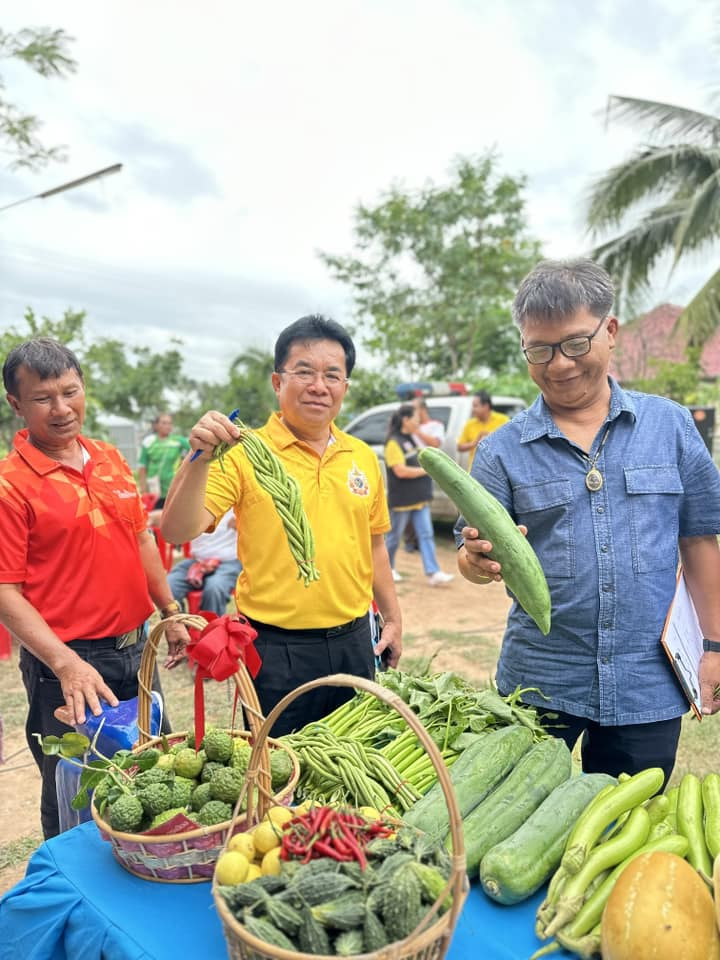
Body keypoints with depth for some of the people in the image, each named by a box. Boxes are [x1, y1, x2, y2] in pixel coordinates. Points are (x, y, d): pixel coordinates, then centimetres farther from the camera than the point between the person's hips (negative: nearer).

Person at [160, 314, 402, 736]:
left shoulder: (363, 458, 5)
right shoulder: (246, 454, -11)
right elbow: (178, 532, -19)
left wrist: (393, 616, 17)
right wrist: (200, 458, -33)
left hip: (353, 642, 5)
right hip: (276, 649, -4)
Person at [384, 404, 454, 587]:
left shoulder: (411, 439, 13)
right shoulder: (394, 442, -15)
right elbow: (400, 471, -23)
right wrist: (426, 470, -16)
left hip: (420, 498, 8)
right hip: (402, 499, -8)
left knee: (426, 535, 1)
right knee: (394, 536, 8)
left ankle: (433, 573, -1)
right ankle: (387, 568, 27)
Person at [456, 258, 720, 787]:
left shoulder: (670, 424, 1)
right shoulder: (502, 451, -2)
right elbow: (475, 554, -3)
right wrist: (478, 560, -26)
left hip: (648, 684, 1)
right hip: (539, 682, 0)